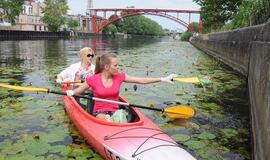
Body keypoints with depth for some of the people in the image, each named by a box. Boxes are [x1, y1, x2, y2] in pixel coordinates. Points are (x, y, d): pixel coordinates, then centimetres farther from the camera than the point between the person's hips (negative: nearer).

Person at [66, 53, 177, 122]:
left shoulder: (119, 77, 2)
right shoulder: (93, 80, -5)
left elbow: (142, 81, 1)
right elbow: (78, 91, 8)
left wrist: (163, 79, -3)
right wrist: (71, 92, -14)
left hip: (115, 111, 2)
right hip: (99, 113, -2)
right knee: (107, 119, -35)